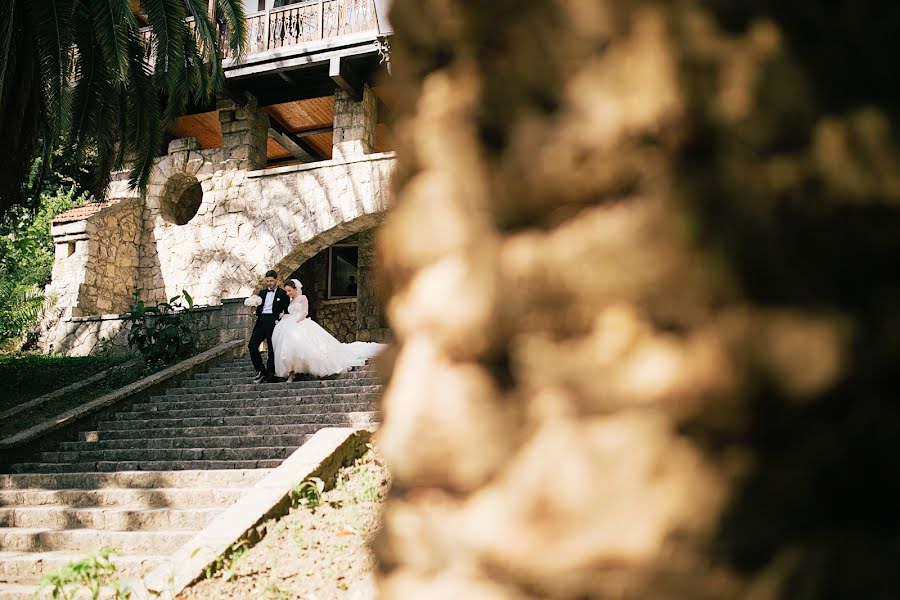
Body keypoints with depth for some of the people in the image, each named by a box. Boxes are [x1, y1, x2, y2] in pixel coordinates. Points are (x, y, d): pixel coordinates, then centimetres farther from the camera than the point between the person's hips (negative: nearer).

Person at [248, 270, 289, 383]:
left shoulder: (283, 294, 7)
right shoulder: (262, 293, 22)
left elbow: (286, 310, 3)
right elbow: (257, 308, 18)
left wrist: (281, 316, -13)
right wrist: (254, 306, -3)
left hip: (273, 321, -5)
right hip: (261, 321, 5)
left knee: (272, 349, -3)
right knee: (252, 345, -7)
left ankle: (269, 375, 2)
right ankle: (261, 371, 2)